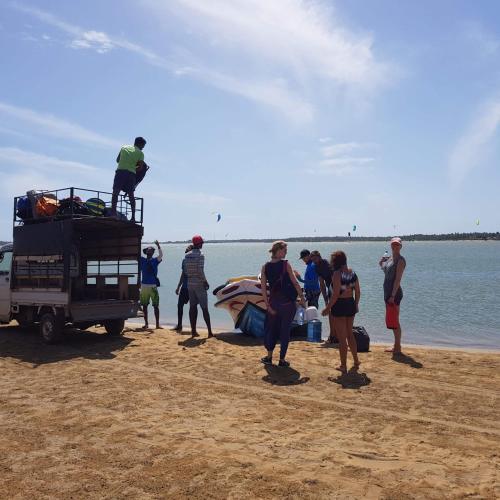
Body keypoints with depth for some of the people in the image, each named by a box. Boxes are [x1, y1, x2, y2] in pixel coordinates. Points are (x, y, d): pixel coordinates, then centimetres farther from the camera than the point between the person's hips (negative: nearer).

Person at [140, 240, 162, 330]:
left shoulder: (155, 260, 3)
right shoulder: (142, 260, 8)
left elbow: (161, 255, -14)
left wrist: (158, 246, -28)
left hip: (153, 286, -2)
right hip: (144, 285, 2)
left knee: (156, 306, -2)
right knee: (144, 305, 8)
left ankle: (157, 324, 2)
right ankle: (146, 324, 18)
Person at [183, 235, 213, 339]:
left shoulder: (187, 255, 7)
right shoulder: (200, 255, -13)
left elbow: (185, 270, 8)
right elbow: (200, 271, -19)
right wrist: (205, 281, -9)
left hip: (190, 283, 6)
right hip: (199, 284, -6)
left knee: (192, 307, 8)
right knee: (204, 308, -2)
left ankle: (193, 331, 9)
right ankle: (209, 331, -1)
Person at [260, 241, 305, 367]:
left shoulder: (265, 267, 0)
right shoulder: (286, 265, -10)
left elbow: (263, 288, -3)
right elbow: (295, 283, -11)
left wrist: (268, 306, 0)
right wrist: (302, 298, -2)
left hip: (273, 303, 3)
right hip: (287, 303, -3)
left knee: (272, 329, 18)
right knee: (285, 331, 7)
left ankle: (269, 357, 23)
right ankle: (282, 360, 12)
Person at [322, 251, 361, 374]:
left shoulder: (337, 274, -17)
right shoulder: (352, 272, 3)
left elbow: (335, 294, -21)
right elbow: (358, 292, 8)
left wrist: (327, 308, -13)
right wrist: (356, 305, 22)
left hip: (339, 306, -7)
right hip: (350, 304, 7)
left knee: (342, 337, 5)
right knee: (350, 334, 23)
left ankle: (343, 366, 13)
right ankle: (356, 361, 31)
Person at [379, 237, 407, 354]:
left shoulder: (400, 260, -11)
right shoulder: (390, 259, 14)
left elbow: (398, 279, -18)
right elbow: (386, 271, 26)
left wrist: (393, 295, -23)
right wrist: (382, 263, 7)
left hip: (394, 293, -9)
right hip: (388, 292, 9)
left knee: (394, 321, -5)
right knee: (391, 321, 15)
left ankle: (398, 348, 4)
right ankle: (396, 346, 24)